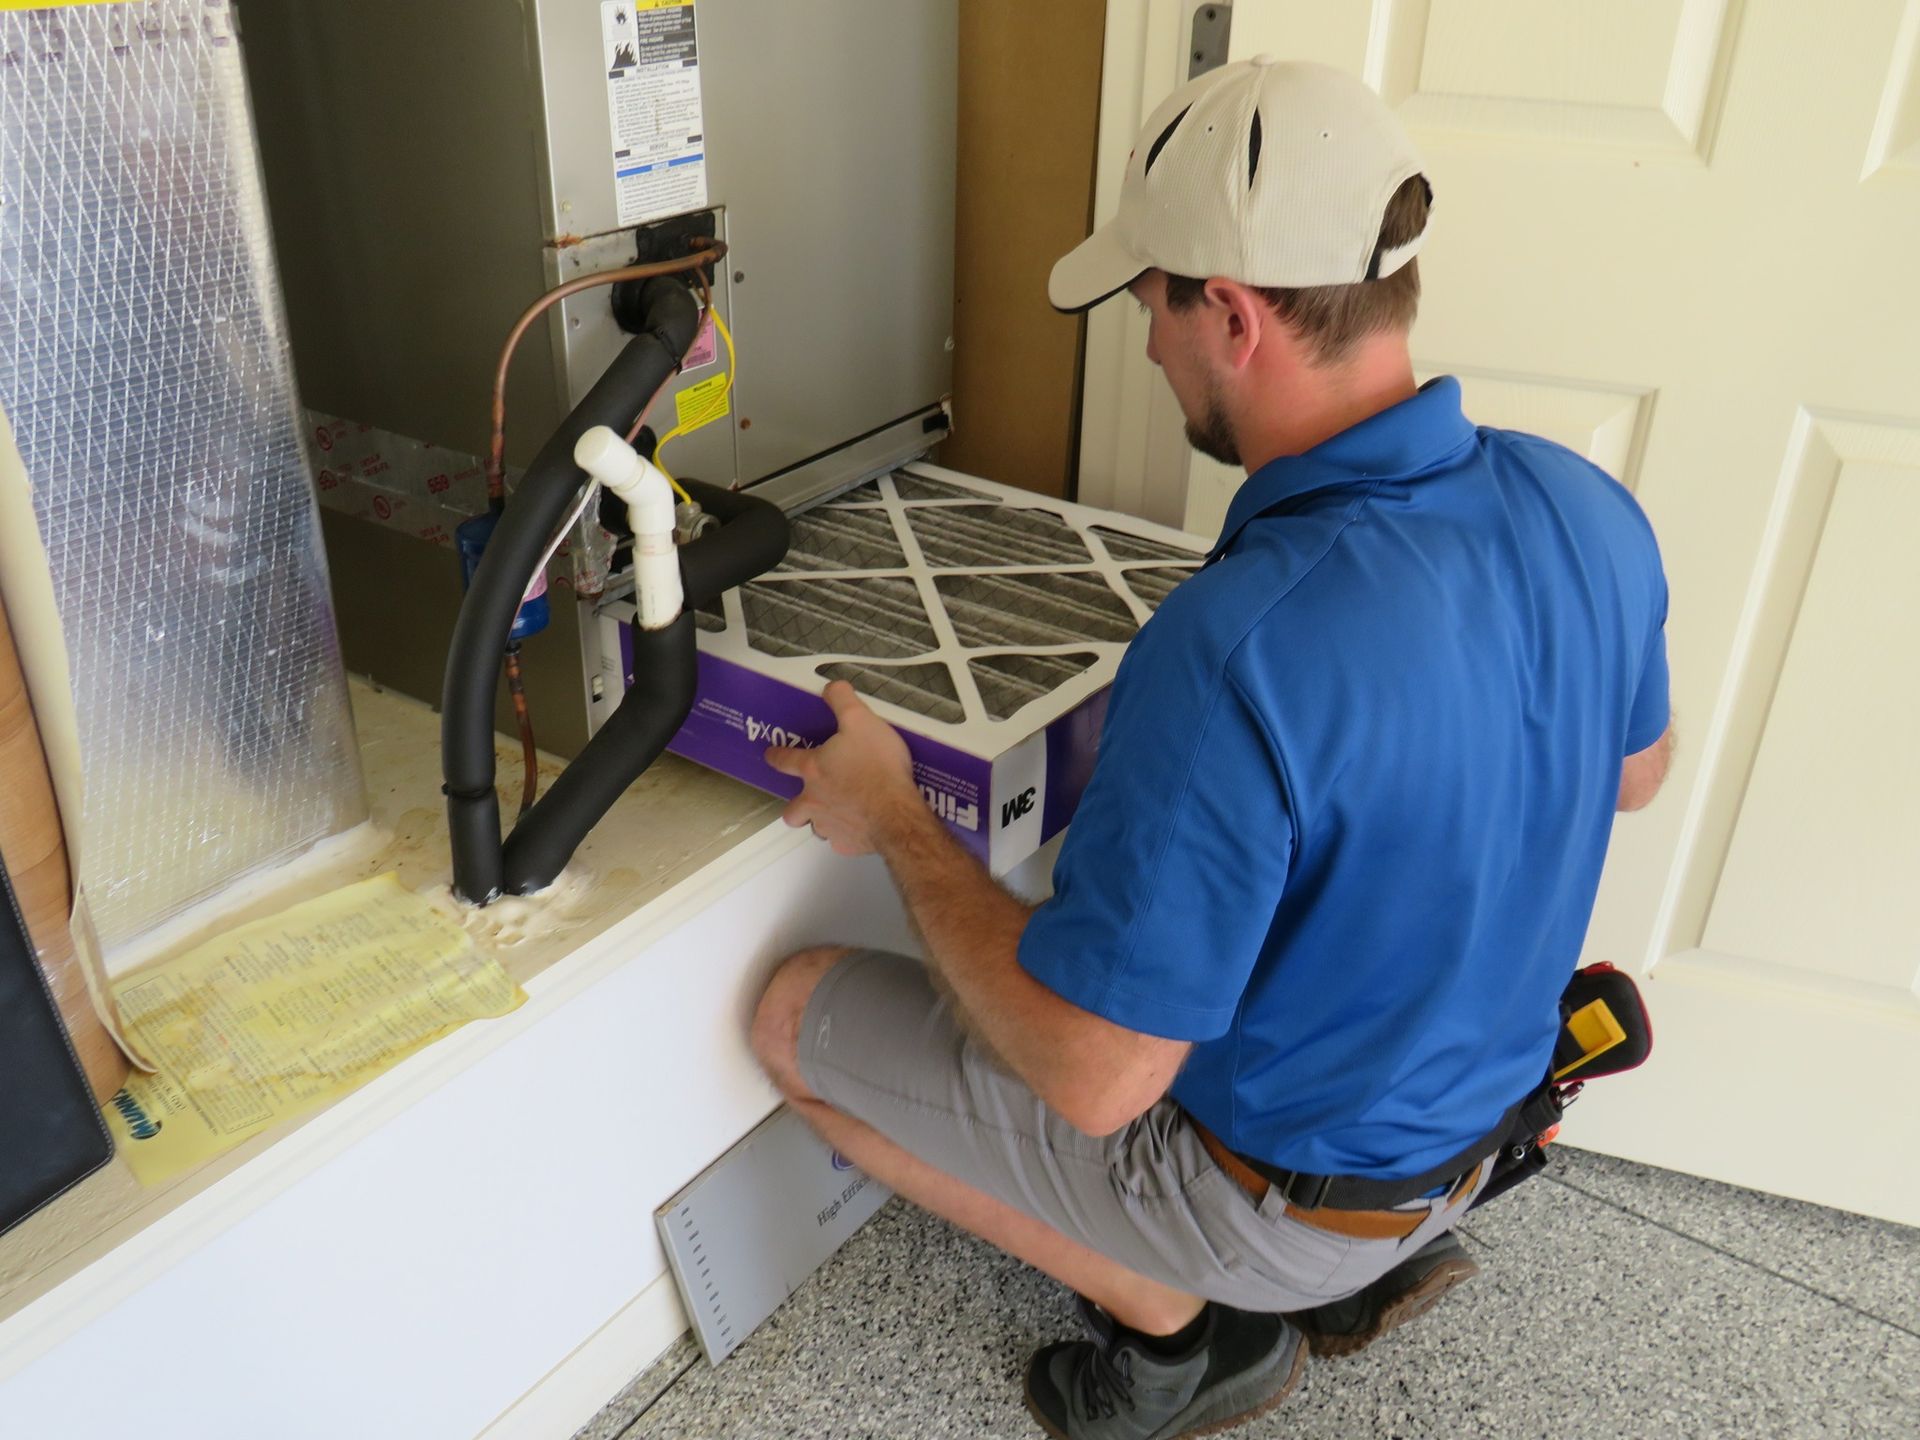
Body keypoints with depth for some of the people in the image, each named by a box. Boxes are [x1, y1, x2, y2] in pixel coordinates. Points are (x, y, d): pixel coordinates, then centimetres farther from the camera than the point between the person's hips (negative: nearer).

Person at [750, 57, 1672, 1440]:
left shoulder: (1236, 651, -39)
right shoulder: (1590, 511, -14)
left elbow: (1091, 1078, -30)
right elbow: (1633, 775, 6)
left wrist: (895, 824, -18)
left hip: (1272, 1184, -7)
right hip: (1471, 1113, 7)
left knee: (800, 1016, 3)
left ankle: (1183, 1319, 9)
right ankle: (1373, 1254, 22)